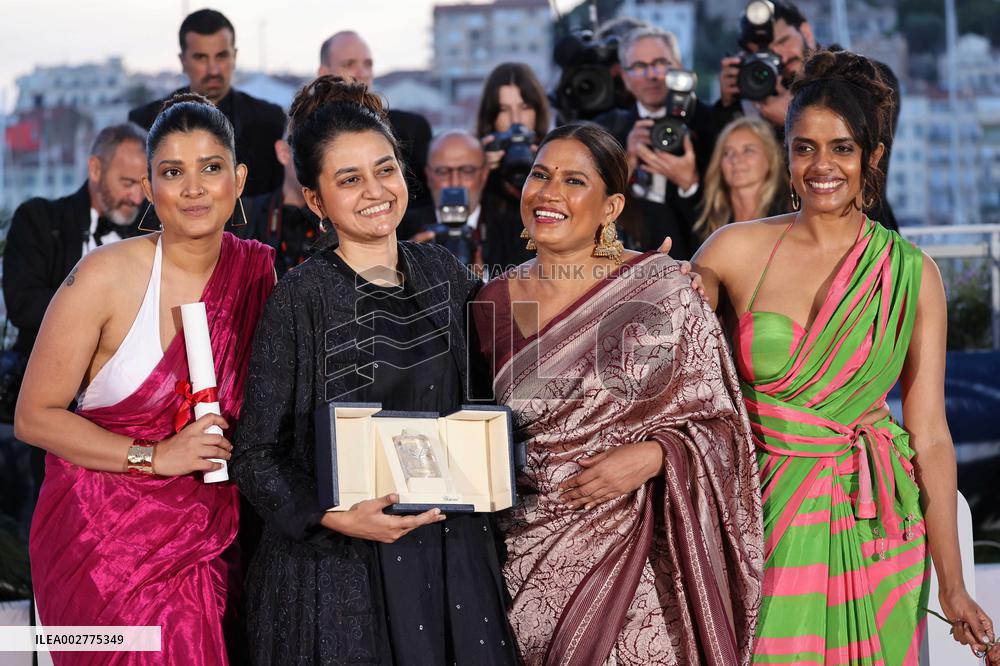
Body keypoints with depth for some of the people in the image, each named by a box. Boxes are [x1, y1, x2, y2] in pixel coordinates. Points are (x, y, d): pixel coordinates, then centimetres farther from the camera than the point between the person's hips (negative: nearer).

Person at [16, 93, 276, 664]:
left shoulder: (258, 270, 3)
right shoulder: (106, 276, -11)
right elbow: (35, 417, -9)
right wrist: (154, 457, -15)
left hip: (208, 546, 4)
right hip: (108, 545, -4)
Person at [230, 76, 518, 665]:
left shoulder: (442, 271, 6)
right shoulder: (302, 296, -8)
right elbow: (257, 456, -8)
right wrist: (337, 517, -22)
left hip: (451, 555, 5)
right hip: (338, 571, -4)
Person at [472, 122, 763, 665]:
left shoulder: (661, 290, -5)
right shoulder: (494, 302, 5)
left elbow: (719, 420, -2)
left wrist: (653, 456, -17)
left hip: (636, 553, -3)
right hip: (527, 554, 3)